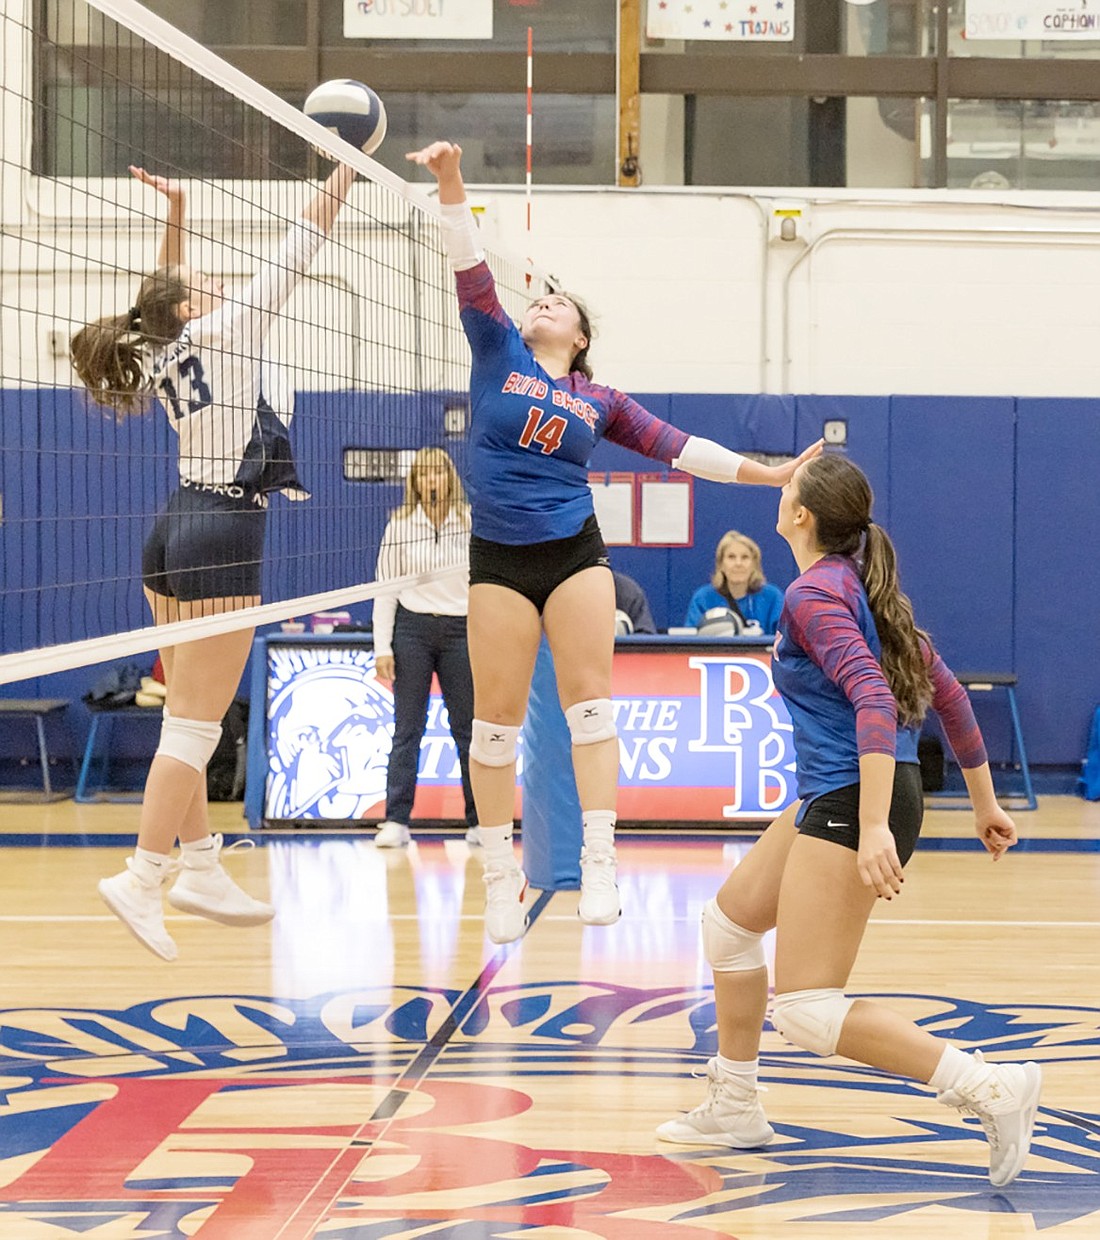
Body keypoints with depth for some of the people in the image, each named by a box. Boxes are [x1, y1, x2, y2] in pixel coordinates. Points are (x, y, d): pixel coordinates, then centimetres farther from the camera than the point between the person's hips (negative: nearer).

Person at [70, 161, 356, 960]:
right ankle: (142, 880, -12)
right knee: (196, 724, -9)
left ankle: (200, 868, 15)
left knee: (190, 716, 11)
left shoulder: (163, 353, 10)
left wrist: (176, 214, 22)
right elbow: (299, 250, -6)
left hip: (178, 531, 9)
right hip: (222, 535, -9)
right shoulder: (226, 335, -7)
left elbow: (168, 293, 30)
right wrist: (347, 174, 0)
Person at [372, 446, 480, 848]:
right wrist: (382, 647, -1)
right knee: (407, 728, -2)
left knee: (468, 727, 3)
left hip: (461, 632, 0)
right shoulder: (400, 525, 3)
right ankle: (396, 822, -2)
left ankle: (480, 820, 9)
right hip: (412, 628, 0)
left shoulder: (470, 523, 3)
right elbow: (386, 589, 4)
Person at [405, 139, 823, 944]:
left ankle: (600, 863, -12)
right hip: (499, 560, -1)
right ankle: (502, 877, 4)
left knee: (590, 701, -9)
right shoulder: (498, 354, 8)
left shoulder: (598, 401, 11)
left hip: (575, 554, 1)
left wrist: (767, 473, 7)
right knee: (496, 716, -2)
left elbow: (675, 446, 12)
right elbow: (472, 272, -2)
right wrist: (452, 183, -14)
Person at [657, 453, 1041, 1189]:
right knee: (731, 920, 23)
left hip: (854, 801, -10)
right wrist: (985, 801, 22)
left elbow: (874, 700, -27)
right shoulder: (865, 586, 13)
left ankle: (990, 1086, -16)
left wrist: (875, 827, -36)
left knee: (806, 1011, -10)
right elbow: (946, 691, 16)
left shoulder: (815, 595, -14)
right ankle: (734, 1109, 33)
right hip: (833, 797, 10)